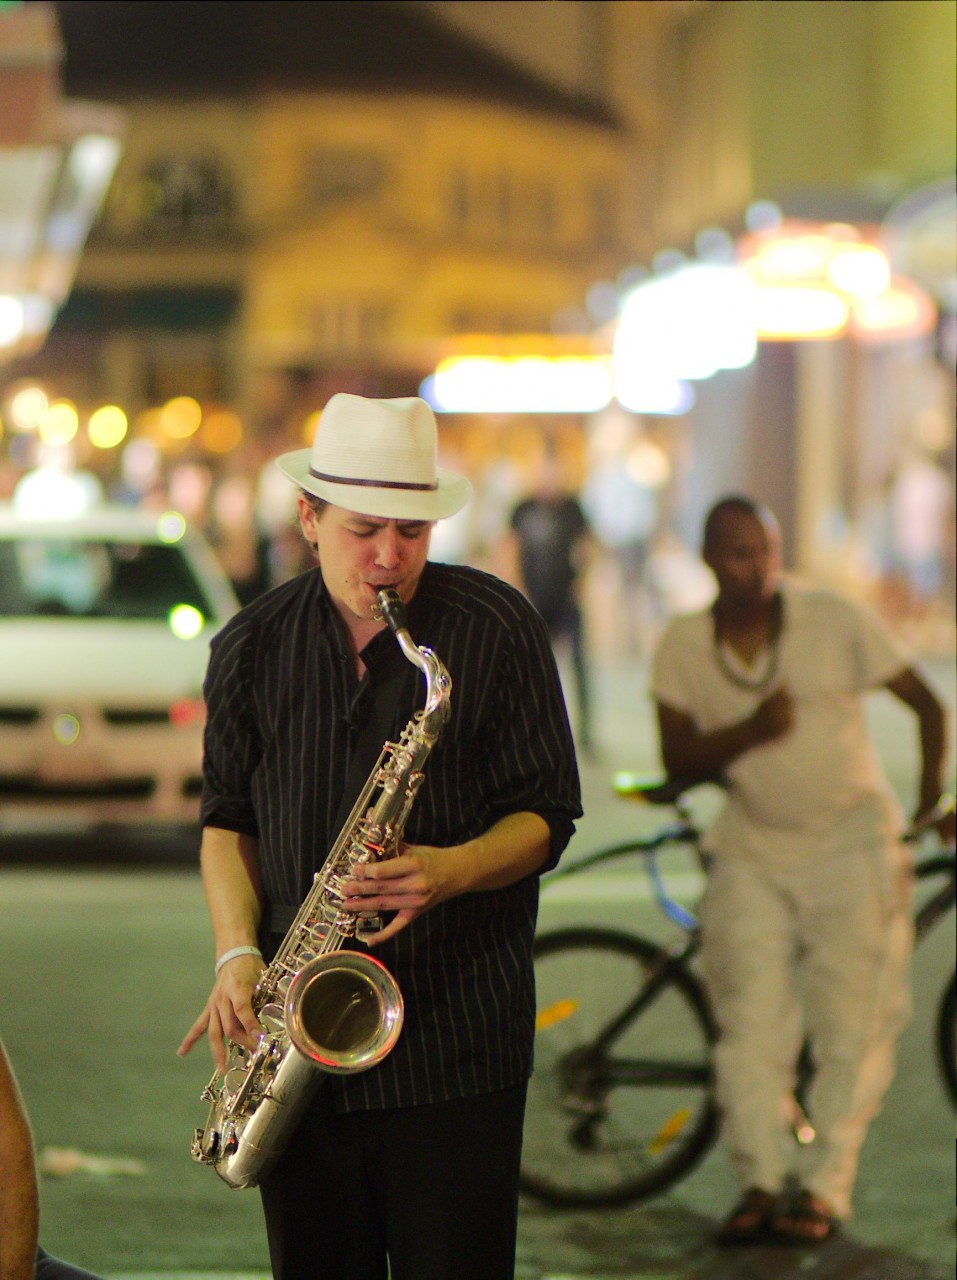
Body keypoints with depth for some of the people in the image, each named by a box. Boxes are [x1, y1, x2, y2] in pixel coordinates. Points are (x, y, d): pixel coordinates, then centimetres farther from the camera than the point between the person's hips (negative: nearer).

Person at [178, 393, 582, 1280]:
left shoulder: (498, 628, -2)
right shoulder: (251, 648, 6)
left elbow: (545, 814, 0)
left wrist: (451, 871, -19)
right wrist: (237, 953, 0)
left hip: (458, 1032, -3)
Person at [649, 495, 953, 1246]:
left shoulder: (835, 621, -9)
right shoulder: (684, 646, -2)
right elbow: (679, 760, -3)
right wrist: (751, 733, -20)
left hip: (852, 844, -2)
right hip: (754, 850, 2)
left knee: (853, 1026, -5)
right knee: (751, 1022, -3)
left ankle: (824, 1189, 3)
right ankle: (761, 1181, 8)